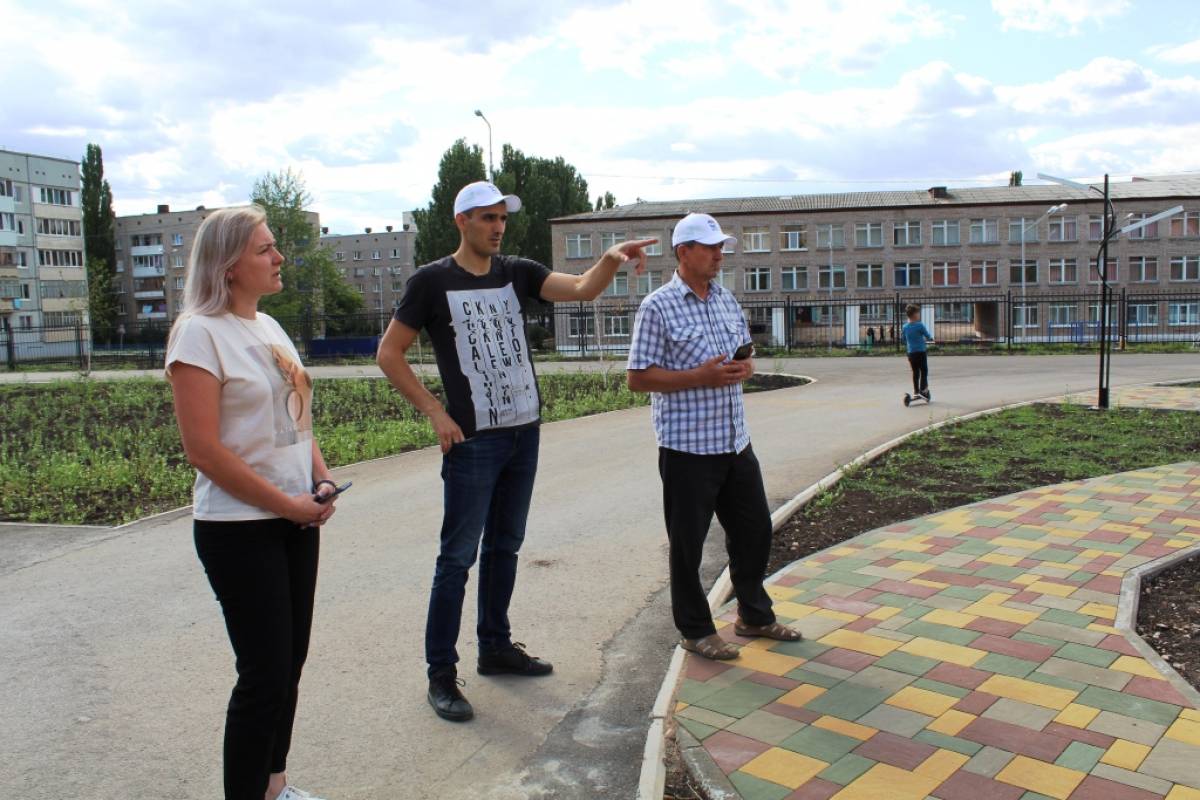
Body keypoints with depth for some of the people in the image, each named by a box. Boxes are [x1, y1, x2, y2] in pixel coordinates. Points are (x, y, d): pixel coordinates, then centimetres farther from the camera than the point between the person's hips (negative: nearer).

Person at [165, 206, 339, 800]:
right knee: (265, 675, -2)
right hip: (240, 530, -8)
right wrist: (285, 504, -15)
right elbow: (203, 448, -19)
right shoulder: (199, 333, -13)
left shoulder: (268, 327, 11)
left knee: (288, 663, 14)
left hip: (298, 521, 8)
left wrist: (322, 483, 1)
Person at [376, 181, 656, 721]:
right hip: (473, 439, -5)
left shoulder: (517, 273, 7)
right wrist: (434, 412, -10)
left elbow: (583, 289, -5)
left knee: (503, 546, 16)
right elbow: (389, 354, -4)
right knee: (458, 556, -2)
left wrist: (610, 260, -25)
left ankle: (495, 648, 30)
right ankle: (441, 676, 8)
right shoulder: (432, 281, -6)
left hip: (524, 433, 6)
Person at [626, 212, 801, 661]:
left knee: (754, 528, 16)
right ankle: (695, 630, 23)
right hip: (687, 445, -7)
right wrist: (700, 377, -20)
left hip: (735, 440, 7)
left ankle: (754, 615, 35)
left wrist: (746, 368, -3)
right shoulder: (658, 307, -10)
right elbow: (637, 377, -13)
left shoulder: (727, 300, 11)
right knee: (688, 541, 5)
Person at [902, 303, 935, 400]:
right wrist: (930, 338, 17)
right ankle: (923, 389, 1)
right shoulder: (920, 325, -13)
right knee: (924, 371, 6)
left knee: (915, 372, 13)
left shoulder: (904, 327, 3)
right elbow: (929, 337, -4)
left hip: (911, 353, 5)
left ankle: (916, 391, 16)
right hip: (921, 352, -5)